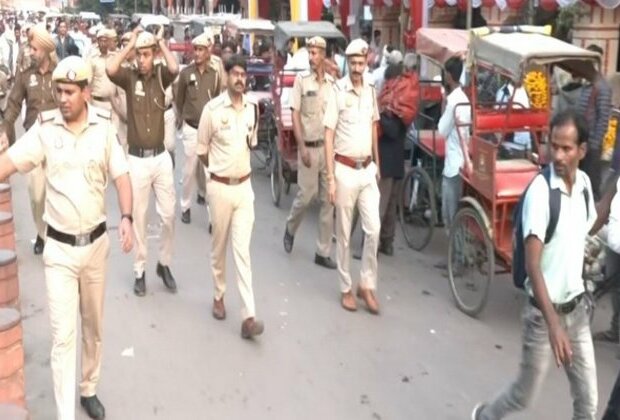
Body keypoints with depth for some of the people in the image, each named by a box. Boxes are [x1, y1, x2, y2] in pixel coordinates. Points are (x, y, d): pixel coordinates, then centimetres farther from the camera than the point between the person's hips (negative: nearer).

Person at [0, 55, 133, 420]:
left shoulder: (104, 126, -5)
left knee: (94, 327, 18)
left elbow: (121, 176, -2)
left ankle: (89, 389, 39)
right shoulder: (44, 128, -8)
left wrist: (127, 218, -16)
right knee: (63, 335, -2)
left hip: (97, 242, 2)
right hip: (60, 247, -2)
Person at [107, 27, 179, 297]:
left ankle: (164, 264, 27)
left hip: (161, 157, 1)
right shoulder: (129, 76, -2)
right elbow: (110, 69, -23)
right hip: (137, 159, -1)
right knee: (138, 217, 8)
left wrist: (161, 42, -8)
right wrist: (130, 43, -12)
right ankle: (139, 270, 21)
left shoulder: (160, 76, 1)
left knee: (168, 215, 7)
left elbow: (175, 68, -21)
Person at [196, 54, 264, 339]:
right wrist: (221, 169, 9)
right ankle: (219, 296, 35)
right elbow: (202, 150, -1)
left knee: (242, 250, -1)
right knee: (219, 247, 13)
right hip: (220, 187, -2)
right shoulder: (212, 109, -10)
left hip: (244, 186, 2)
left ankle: (248, 316, -4)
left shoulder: (254, 108, 1)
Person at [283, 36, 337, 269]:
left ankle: (323, 252, 14)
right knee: (306, 195, -1)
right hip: (309, 147, -3)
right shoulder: (301, 79, -4)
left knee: (328, 199, 5)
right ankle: (290, 228, 31)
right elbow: (295, 115, -5)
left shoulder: (332, 82, 5)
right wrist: (302, 147, -11)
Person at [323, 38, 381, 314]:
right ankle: (346, 288, 19)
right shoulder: (338, 91, -12)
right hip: (345, 170, -5)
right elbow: (328, 136, -11)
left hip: (368, 169, 5)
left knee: (374, 229, 4)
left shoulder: (370, 89, 5)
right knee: (344, 234, 6)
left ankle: (367, 285, 18)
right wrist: (330, 177, -14)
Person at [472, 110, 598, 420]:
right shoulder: (540, 190, -21)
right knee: (525, 395, 9)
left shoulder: (585, 184, -1)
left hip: (577, 308, 6)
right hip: (544, 311, -6)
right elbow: (532, 264, -25)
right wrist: (553, 323, -32)